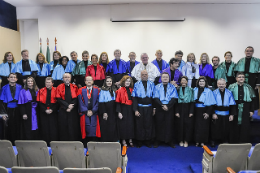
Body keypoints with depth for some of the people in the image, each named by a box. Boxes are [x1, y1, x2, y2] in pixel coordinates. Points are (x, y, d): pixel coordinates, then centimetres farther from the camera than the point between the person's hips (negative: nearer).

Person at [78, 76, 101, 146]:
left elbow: (98, 101, 2)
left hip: (94, 113, 0)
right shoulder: (81, 90, 7)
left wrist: (92, 111, -8)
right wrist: (86, 111, -8)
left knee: (94, 129, -2)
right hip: (84, 113, 0)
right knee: (86, 129, -2)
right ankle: (86, 146, 10)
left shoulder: (96, 90, 8)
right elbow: (80, 102, 0)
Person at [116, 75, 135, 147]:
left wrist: (134, 110, 5)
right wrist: (119, 112, -13)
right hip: (123, 109, -4)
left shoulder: (131, 90, 7)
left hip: (130, 110, 4)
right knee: (123, 125, 2)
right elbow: (118, 102, -7)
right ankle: (123, 141, 15)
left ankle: (130, 140, 20)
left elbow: (133, 100, 12)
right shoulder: (120, 90, -5)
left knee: (131, 124, 7)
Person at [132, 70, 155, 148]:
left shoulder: (151, 84, 5)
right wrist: (135, 110, -10)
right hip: (139, 108, -1)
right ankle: (139, 141, 21)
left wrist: (154, 108, -1)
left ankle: (148, 141, 22)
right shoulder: (137, 85, 1)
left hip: (149, 108, 1)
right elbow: (134, 98, -3)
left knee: (149, 125, 8)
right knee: (139, 125, 6)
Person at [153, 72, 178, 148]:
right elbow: (156, 98, -3)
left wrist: (167, 106, -15)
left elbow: (174, 98, -3)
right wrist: (162, 106, -15)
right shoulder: (157, 87, 6)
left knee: (169, 124, 2)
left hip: (169, 108, 0)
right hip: (159, 108, 0)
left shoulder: (172, 87, 6)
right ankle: (157, 141, 12)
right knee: (159, 124, 2)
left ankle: (170, 141, 14)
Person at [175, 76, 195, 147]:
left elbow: (192, 101, 0)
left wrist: (191, 112, -9)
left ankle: (186, 140, 12)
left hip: (188, 109, 0)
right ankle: (181, 140, 14)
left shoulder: (190, 90, 4)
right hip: (180, 109, 1)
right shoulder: (178, 90, 6)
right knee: (180, 125, 2)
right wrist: (176, 111, -8)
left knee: (188, 125, -1)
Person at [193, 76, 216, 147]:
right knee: (197, 126, 5)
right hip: (196, 111, 2)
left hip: (204, 112, -2)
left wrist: (208, 113, -12)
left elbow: (211, 104, -5)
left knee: (204, 127, 2)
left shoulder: (208, 91, -1)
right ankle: (197, 141, 17)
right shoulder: (194, 90, 7)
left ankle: (202, 141, 15)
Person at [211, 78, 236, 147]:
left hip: (226, 114, 2)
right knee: (215, 129, 6)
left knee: (225, 129, 11)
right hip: (216, 114, -1)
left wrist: (232, 114, -3)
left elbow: (232, 104, 2)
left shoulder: (229, 93, 1)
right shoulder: (214, 93, -3)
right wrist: (213, 113, -11)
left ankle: (225, 141, 27)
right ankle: (213, 141, 20)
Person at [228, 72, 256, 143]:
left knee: (245, 127, 5)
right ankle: (234, 142, 17)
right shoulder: (232, 87, 0)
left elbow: (253, 99, 6)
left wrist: (251, 110, 0)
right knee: (235, 127, 4)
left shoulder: (248, 87, 6)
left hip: (245, 110, 2)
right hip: (234, 110, -1)